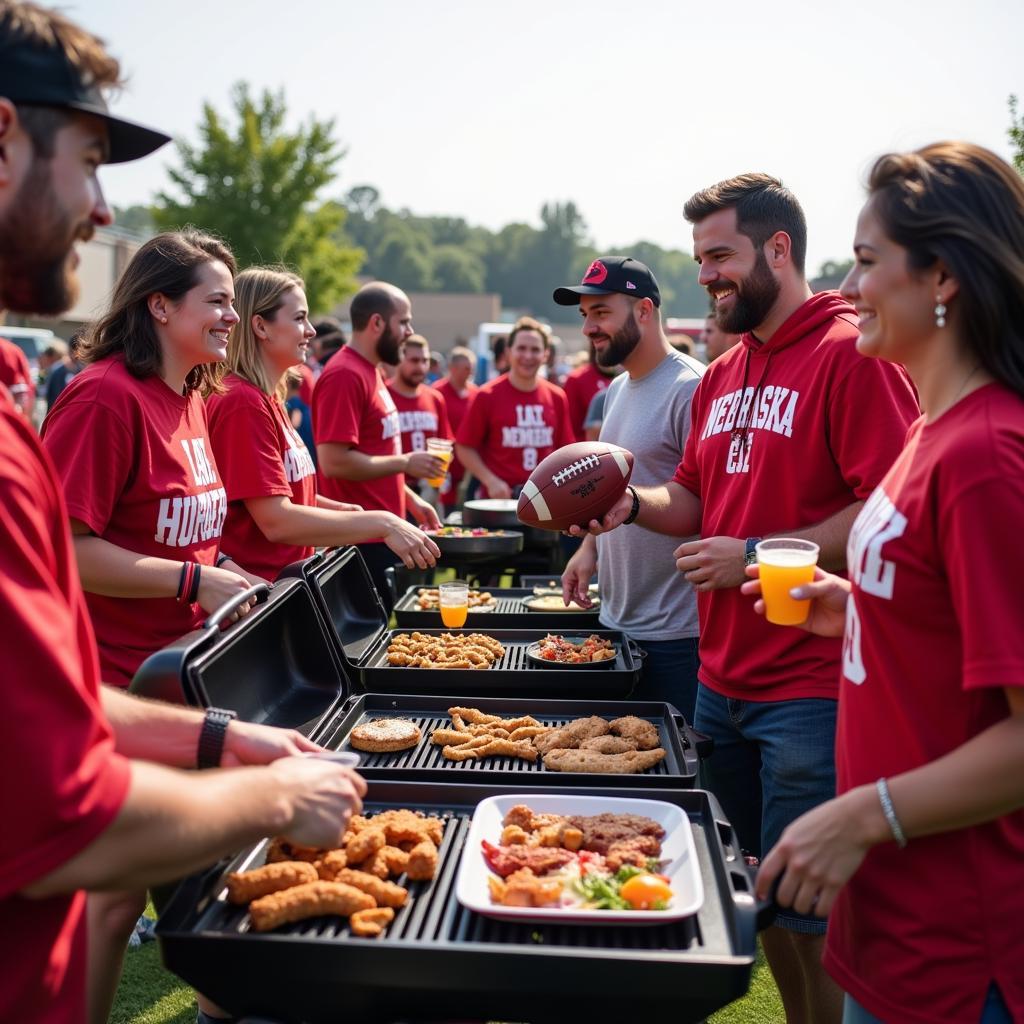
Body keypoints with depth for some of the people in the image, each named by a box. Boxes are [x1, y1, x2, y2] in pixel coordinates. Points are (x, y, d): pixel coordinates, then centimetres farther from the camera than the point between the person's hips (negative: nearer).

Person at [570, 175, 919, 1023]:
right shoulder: (719, 377, 13)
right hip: (721, 682, 8)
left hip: (809, 690, -8)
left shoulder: (850, 354, -12)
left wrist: (756, 555, -19)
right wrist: (634, 504, 0)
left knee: (805, 915, 3)